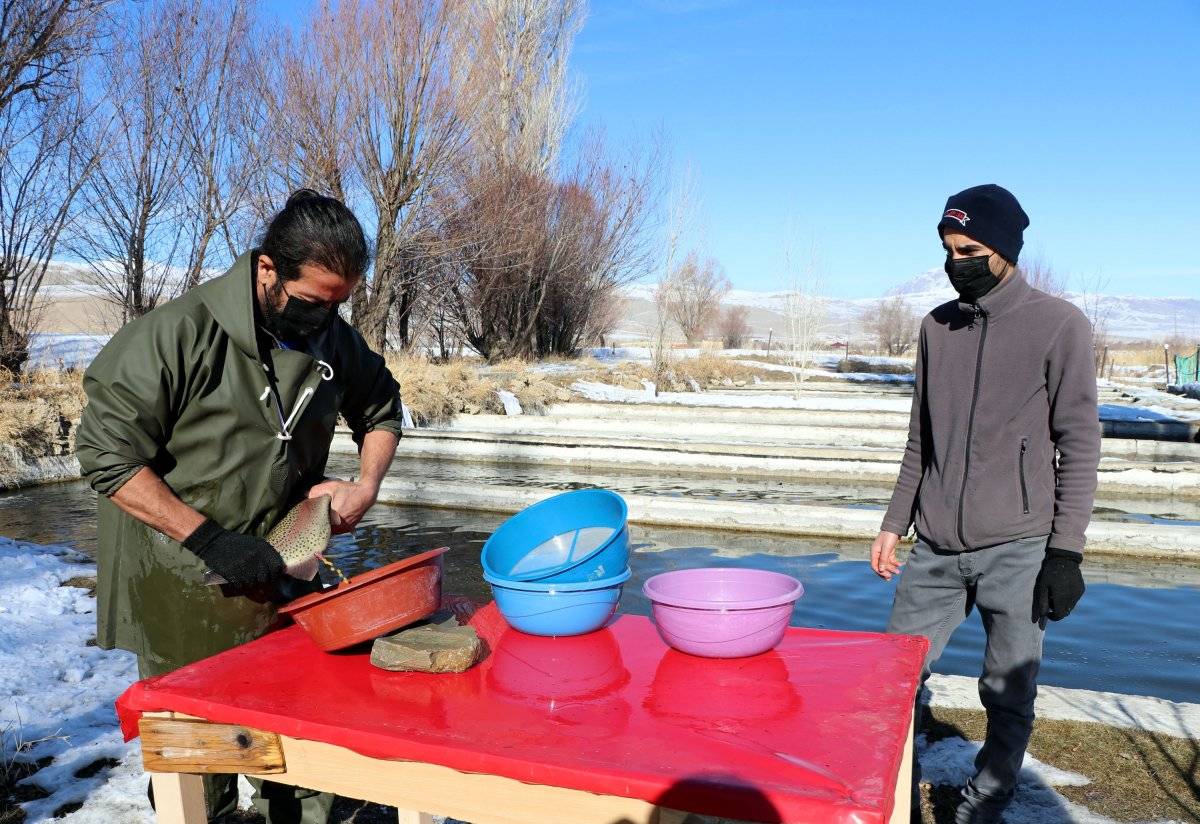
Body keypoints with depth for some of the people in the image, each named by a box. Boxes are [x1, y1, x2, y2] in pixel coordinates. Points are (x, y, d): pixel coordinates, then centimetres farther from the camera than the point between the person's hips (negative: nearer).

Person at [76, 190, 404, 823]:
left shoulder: (333, 339, -3)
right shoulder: (180, 333, -20)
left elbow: (382, 409, 14)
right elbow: (108, 456, -18)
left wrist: (366, 487, -2)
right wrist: (207, 538, -22)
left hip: (281, 570, 5)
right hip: (187, 590, -4)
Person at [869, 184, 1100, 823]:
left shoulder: (1060, 325, -3)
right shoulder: (937, 326, 10)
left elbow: (1079, 446, -4)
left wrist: (1066, 549, -9)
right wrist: (895, 522, 13)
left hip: (1017, 549, -4)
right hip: (936, 547, 4)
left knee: (1008, 695, 5)